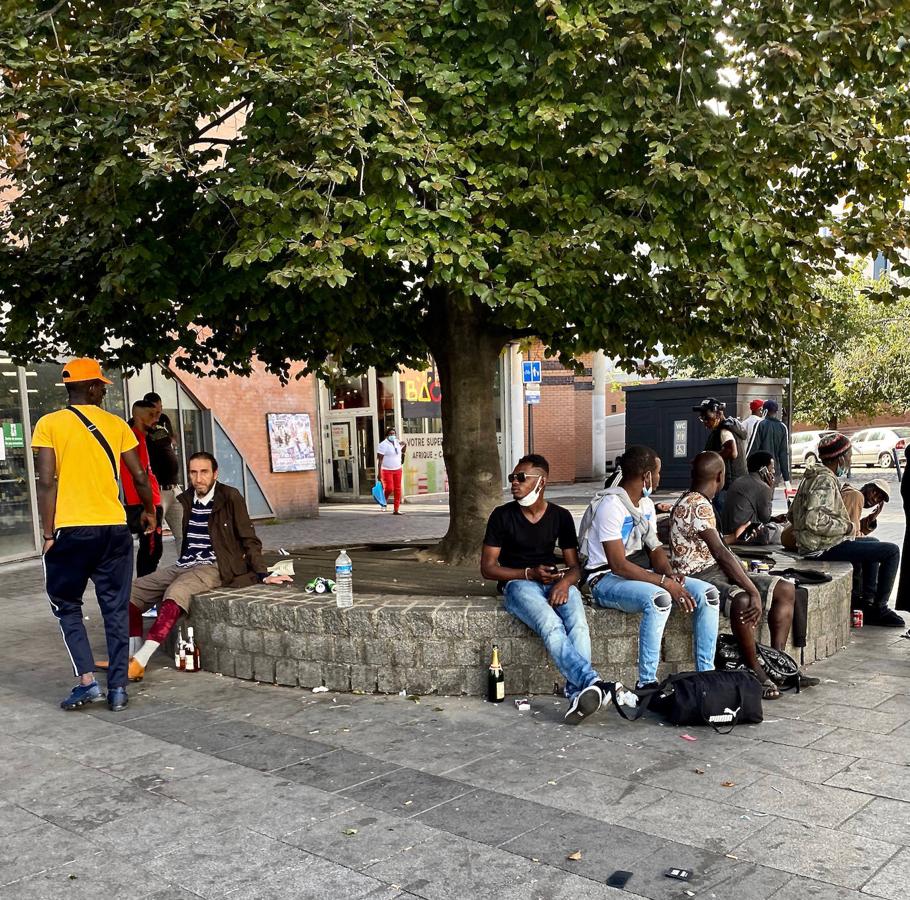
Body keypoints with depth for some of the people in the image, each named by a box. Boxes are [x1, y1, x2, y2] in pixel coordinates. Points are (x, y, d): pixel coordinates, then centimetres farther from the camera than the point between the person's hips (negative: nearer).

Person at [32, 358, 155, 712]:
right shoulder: (116, 424, 5)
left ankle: (87, 680, 2)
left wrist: (48, 534, -3)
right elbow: (139, 476, 5)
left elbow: (47, 482, -8)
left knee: (67, 606, 14)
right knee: (116, 609, 10)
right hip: (114, 528, 2)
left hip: (71, 530, -2)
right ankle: (118, 687, 9)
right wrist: (148, 511, 22)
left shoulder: (49, 424, -1)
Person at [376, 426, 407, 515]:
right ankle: (384, 500, 16)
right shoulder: (383, 445, -11)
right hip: (387, 470, -5)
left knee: (398, 490, 2)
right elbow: (379, 459, -15)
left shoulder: (398, 443, 7)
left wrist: (403, 454, 23)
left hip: (397, 470, 5)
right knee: (389, 488, -16)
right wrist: (379, 473, -20)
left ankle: (396, 510, 8)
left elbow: (405, 444, 32)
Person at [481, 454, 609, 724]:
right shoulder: (502, 516, 3)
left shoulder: (561, 516, 10)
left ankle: (577, 693, -42)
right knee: (551, 624, -36)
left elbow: (575, 566, 10)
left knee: (578, 623, -33)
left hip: (555, 582, 3)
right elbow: (487, 567, 2)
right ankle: (592, 682, -48)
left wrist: (565, 582, -16)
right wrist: (529, 573, -11)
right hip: (517, 583, -2)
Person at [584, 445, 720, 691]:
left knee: (708, 593, -8)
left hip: (641, 575, 9)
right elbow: (618, 565, -23)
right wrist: (664, 582, -26)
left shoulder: (646, 504, 13)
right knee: (658, 598, -38)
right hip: (606, 580, -9)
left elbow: (655, 548, 13)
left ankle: (706, 674, -4)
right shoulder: (612, 506, -18)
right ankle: (646, 683, -29)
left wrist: (670, 574, -9)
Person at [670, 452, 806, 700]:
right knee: (742, 602, -40)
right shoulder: (696, 506, -19)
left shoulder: (701, 503, 14)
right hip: (698, 577, -11)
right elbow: (721, 553, -28)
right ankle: (757, 674, -22)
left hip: (717, 570, 11)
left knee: (786, 589, 4)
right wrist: (754, 592, -29)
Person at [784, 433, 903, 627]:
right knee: (892, 551, -12)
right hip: (823, 548, -11)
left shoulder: (813, 476, 12)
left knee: (872, 543, 31)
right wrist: (847, 527, -17)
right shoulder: (824, 481, -18)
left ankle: (859, 596, 32)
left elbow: (792, 515, 17)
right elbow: (814, 520, -31)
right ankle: (877, 610, -2)